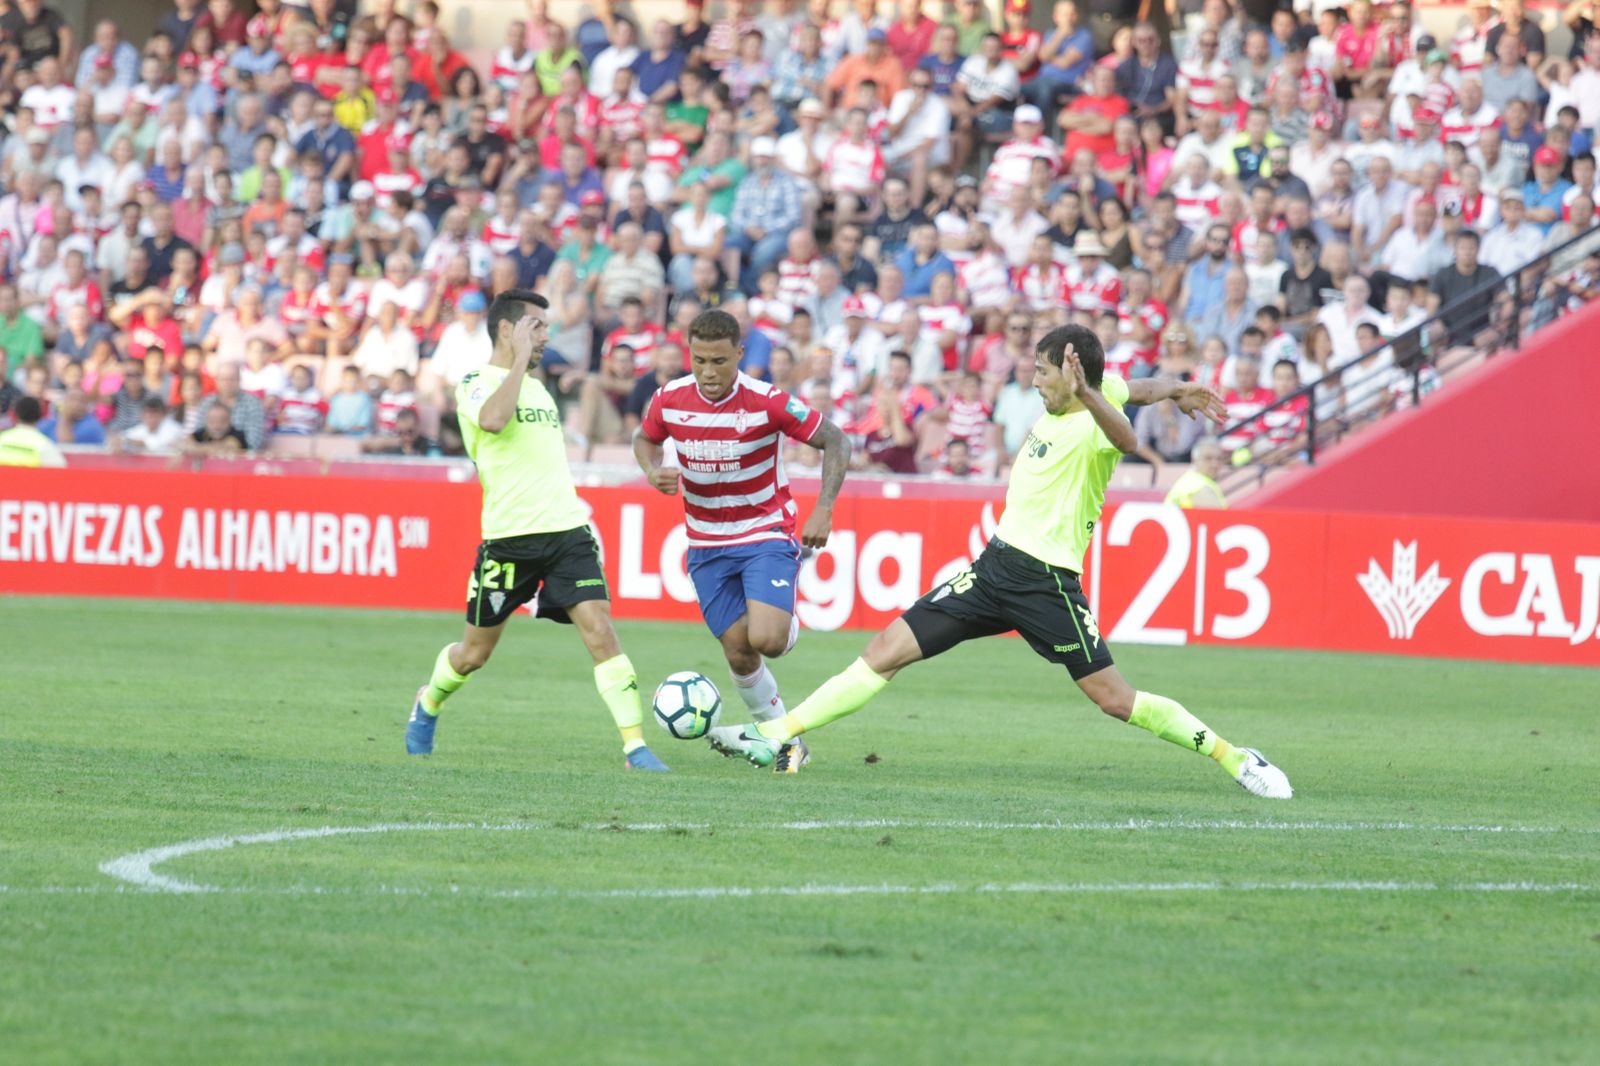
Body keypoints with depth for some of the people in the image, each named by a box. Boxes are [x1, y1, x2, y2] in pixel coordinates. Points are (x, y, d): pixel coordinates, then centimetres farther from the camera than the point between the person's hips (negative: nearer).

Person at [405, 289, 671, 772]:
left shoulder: (536, 387, 19)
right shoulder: (476, 384, -5)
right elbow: (493, 420, -29)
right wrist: (519, 361, -18)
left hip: (567, 532, 5)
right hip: (509, 538, -5)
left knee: (600, 631, -13)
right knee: (474, 653, 9)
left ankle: (636, 747, -16)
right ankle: (427, 706, 40)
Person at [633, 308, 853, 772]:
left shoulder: (768, 402, -20)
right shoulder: (669, 400, -10)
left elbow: (835, 441, -10)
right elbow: (644, 439, 13)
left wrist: (824, 509, -19)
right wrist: (653, 471, -10)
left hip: (767, 535, -3)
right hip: (707, 547, 3)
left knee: (765, 639, -22)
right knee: (739, 654, 1)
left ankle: (788, 624, 16)